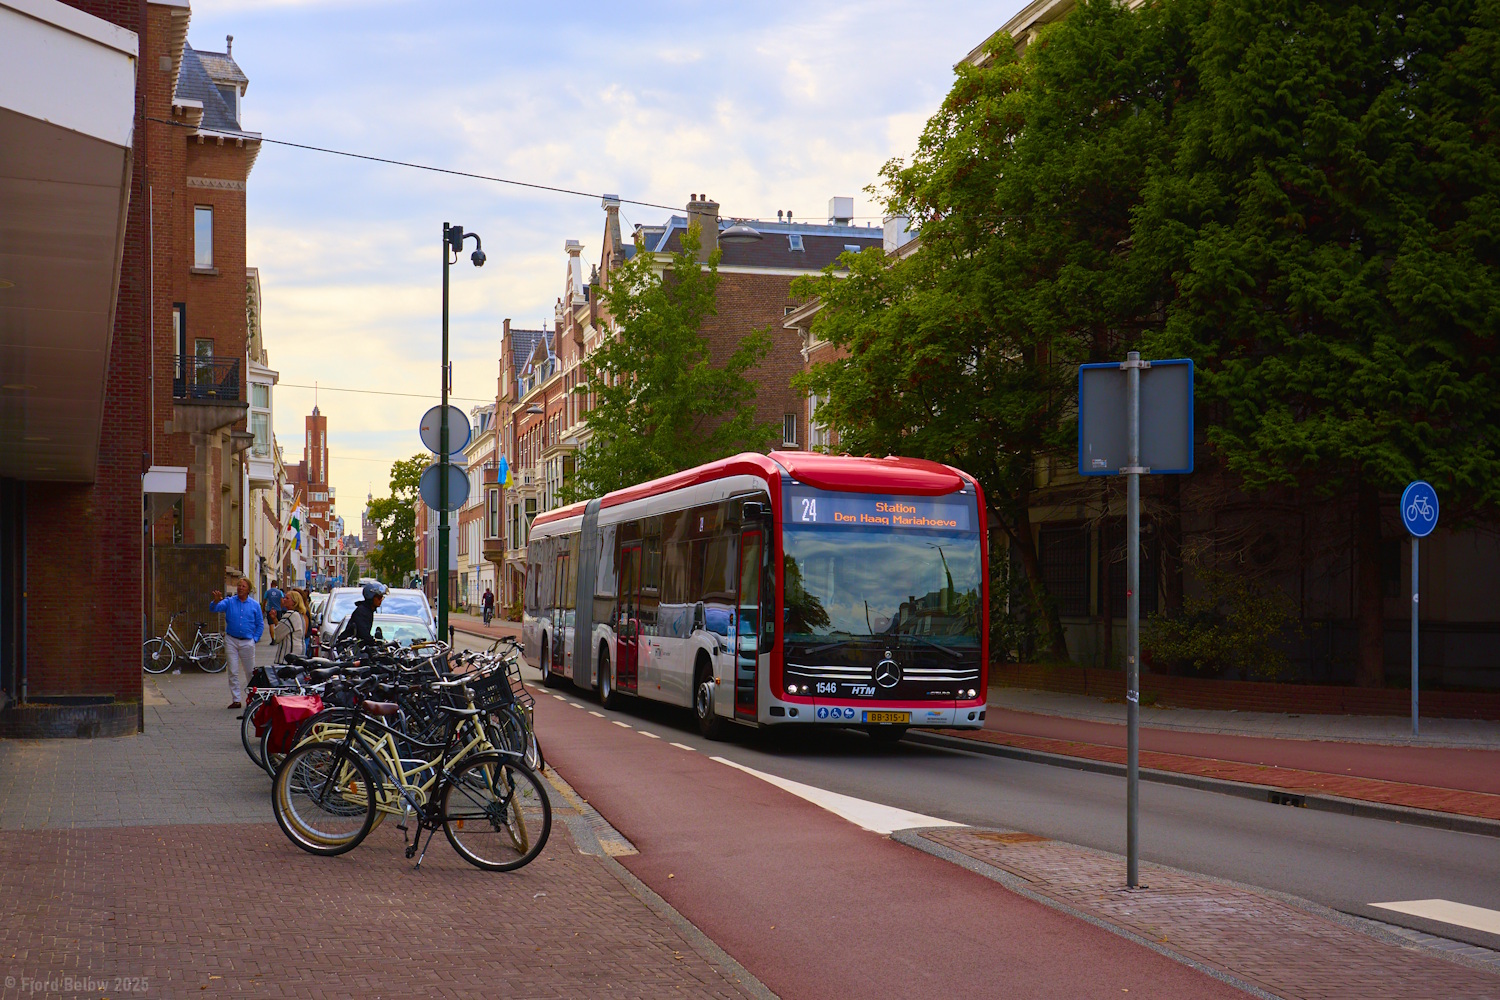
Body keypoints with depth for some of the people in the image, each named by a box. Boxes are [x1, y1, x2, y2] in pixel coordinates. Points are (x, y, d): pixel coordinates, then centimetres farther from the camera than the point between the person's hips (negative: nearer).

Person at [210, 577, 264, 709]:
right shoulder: (229, 602, 3)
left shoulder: (255, 605, 6)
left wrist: (255, 639, 0)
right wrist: (216, 601, -32)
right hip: (231, 641, 0)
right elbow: (213, 609, -11)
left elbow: (260, 625, 10)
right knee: (233, 672, -1)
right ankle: (235, 700, 3)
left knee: (250, 671, 6)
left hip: (247, 642, 0)